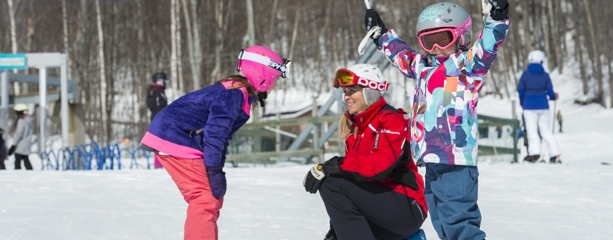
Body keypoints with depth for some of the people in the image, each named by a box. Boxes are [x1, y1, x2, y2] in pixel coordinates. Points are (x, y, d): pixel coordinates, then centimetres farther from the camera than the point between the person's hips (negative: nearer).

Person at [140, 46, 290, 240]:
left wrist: (218, 171, 15)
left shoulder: (242, 95, 14)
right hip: (175, 141, -11)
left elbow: (222, 135, 19)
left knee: (213, 199, 15)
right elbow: (214, 132, -24)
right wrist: (214, 171, -21)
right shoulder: (235, 94, -19)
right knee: (205, 198, -17)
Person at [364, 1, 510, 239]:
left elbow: (486, 48, -22)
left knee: (456, 219, -16)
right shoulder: (423, 67, 20)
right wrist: (381, 35, 51)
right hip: (433, 163, 8)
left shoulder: (466, 65, -3)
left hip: (456, 162, -8)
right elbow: (401, 54, 39)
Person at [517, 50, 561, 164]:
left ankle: (534, 152, -17)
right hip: (543, 105, 2)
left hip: (529, 105, -2)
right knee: (546, 130, 8)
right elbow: (549, 91, 1)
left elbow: (520, 90, 1)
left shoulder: (525, 74, -3)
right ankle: (554, 153, 3)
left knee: (532, 130, -2)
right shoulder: (545, 75, 1)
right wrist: (553, 97, 25)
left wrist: (522, 102, 19)